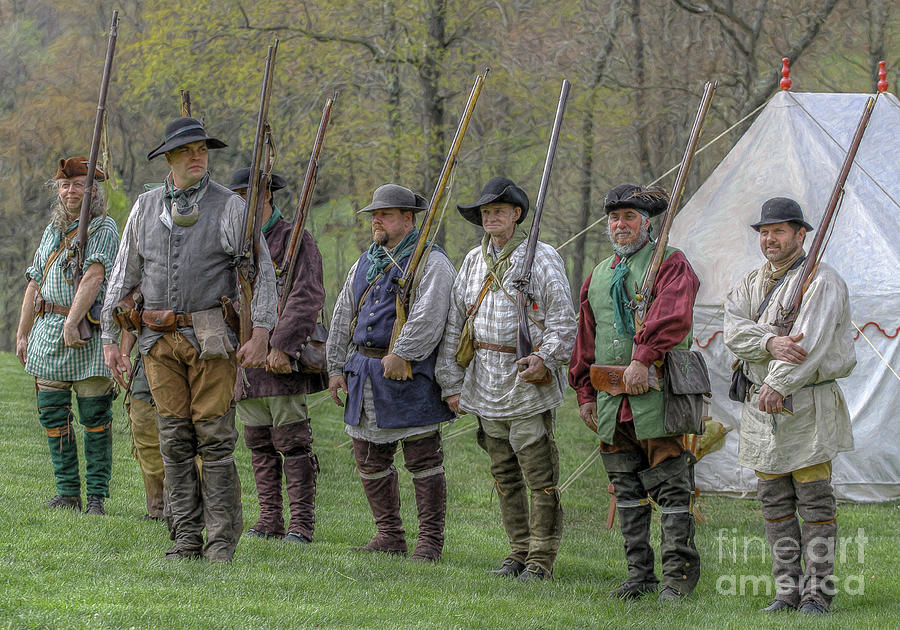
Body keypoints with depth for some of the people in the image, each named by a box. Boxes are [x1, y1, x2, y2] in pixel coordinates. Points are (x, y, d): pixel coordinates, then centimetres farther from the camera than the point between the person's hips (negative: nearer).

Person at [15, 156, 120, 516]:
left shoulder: (104, 228, -4)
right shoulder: (52, 231, 18)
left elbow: (93, 277, -16)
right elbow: (35, 283, 21)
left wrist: (72, 323, -25)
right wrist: (22, 334, 18)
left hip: (89, 334, -6)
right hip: (48, 331, 6)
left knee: (96, 418, -4)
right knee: (52, 416, 4)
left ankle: (97, 496, 1)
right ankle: (68, 493, 11)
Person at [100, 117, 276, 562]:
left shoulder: (229, 207, -1)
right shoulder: (146, 208, 10)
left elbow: (262, 272, -3)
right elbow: (123, 276, 14)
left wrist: (260, 332, -14)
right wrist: (109, 339, 9)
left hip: (212, 337, -3)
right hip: (160, 341, 4)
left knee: (215, 440, -5)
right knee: (175, 441, 4)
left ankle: (222, 542, -2)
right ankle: (186, 539, 10)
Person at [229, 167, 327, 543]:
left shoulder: (294, 240, -5)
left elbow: (308, 298, -16)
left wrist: (283, 346, -24)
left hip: (282, 360, -7)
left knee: (292, 441, -6)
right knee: (259, 445, 8)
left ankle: (301, 525, -5)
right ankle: (270, 522, 12)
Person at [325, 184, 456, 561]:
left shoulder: (431, 264, -6)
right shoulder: (365, 264, 18)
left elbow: (429, 317, -19)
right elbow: (343, 318, 21)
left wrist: (400, 356, -22)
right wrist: (336, 367, 15)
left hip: (410, 376, -8)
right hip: (364, 372, 8)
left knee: (423, 460, -4)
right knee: (371, 460, 9)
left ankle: (430, 541, 1)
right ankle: (389, 536, 18)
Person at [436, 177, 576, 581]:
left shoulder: (543, 258, -2)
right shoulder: (473, 262, 15)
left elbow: (563, 320, -5)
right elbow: (454, 324, 17)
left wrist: (545, 358, -20)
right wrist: (452, 384, 12)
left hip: (528, 382, -6)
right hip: (486, 387, 6)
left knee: (539, 475, -6)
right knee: (504, 475, 10)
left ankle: (541, 558, -2)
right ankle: (519, 551, 18)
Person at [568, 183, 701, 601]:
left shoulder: (670, 263, 0)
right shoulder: (598, 276, 21)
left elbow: (671, 316, -18)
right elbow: (585, 342, 24)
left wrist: (643, 359, -28)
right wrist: (585, 393, 16)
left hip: (656, 394, -7)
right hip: (611, 401, 7)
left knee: (670, 485, -6)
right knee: (627, 489, 9)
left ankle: (679, 573, -2)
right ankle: (639, 574, 15)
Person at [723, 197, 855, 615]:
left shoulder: (822, 282, -6)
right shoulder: (750, 284, 14)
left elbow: (810, 340, -19)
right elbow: (734, 330, -4)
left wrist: (778, 383, -27)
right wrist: (772, 343, -23)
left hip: (808, 406, -6)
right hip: (762, 407, 6)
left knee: (814, 501, -5)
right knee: (775, 503, 7)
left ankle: (818, 592, -1)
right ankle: (787, 589, 13)